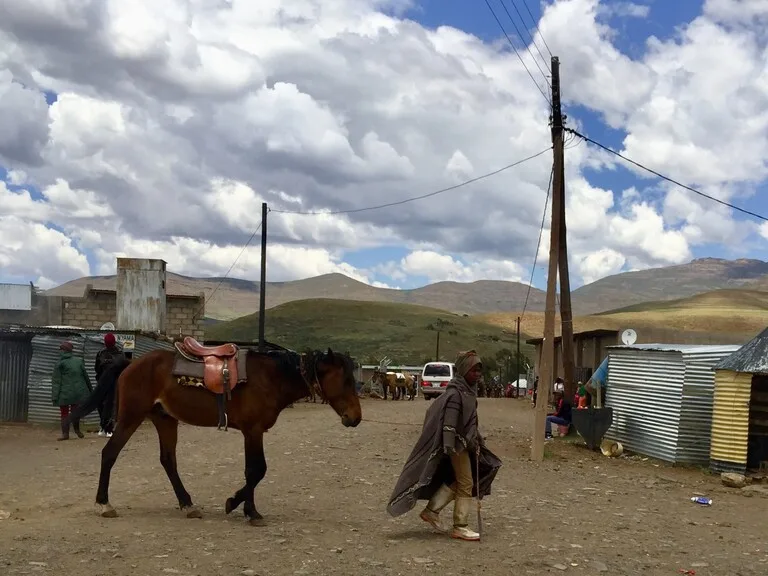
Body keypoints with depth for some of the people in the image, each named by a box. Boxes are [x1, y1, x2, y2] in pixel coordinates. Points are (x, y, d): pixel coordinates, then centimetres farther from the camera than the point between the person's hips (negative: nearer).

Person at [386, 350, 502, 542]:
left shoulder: (468, 390, 9)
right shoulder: (455, 393, -19)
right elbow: (449, 421, -25)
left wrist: (476, 441, 18)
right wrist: (449, 446, -30)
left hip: (466, 442, 9)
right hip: (458, 443, -9)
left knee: (456, 480, 16)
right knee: (465, 484, 0)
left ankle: (431, 511, 23)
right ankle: (460, 527, 11)